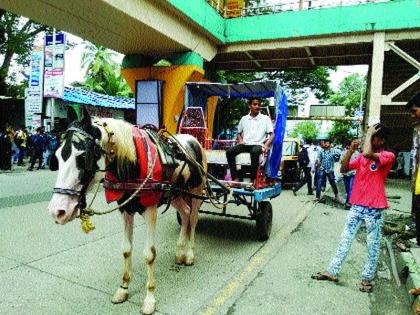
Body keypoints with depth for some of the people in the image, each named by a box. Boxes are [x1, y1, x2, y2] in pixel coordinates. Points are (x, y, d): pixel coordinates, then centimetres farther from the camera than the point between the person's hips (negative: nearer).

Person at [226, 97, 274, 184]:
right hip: (245, 144, 4)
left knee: (254, 152, -40)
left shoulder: (265, 118, 7)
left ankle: (253, 179, -30)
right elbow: (239, 133, 27)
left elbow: (272, 134, 3)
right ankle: (235, 178, -22)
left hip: (258, 144, -3)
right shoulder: (244, 119, 16)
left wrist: (266, 145, -14)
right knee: (229, 151, -24)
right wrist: (240, 140, 5)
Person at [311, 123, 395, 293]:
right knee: (345, 240, 10)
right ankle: (332, 271, 18)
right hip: (356, 206, 6)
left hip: (374, 209, -5)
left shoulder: (388, 156, -9)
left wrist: (369, 133, -14)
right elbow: (343, 169, 4)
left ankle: (367, 278, 23)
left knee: (373, 245, 8)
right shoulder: (361, 156, 9)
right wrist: (350, 150, -5)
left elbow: (368, 153, -29)